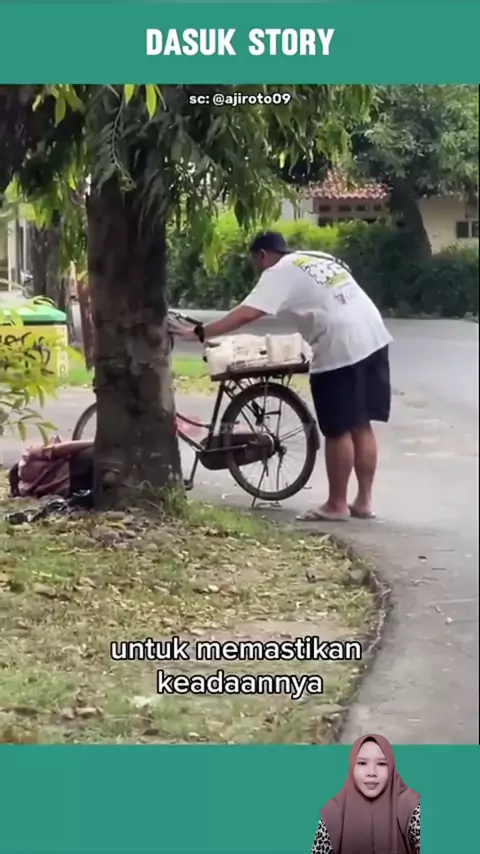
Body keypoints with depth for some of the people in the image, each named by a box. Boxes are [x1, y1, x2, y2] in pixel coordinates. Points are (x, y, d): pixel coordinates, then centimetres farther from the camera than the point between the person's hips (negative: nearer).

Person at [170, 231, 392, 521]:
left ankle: (337, 505, 9)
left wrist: (199, 333, -14)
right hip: (373, 338, 8)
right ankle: (364, 501, 18)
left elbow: (246, 314, -14)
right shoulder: (320, 258, 22)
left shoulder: (279, 272, -3)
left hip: (340, 349, -8)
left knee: (339, 432, 1)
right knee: (361, 426, 13)